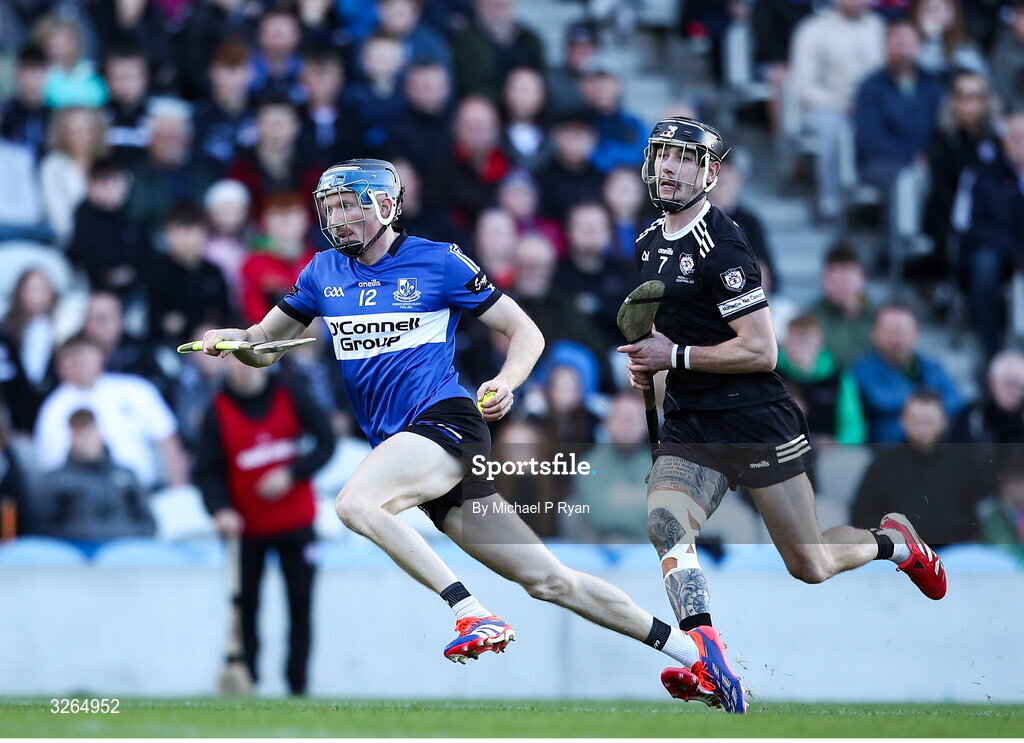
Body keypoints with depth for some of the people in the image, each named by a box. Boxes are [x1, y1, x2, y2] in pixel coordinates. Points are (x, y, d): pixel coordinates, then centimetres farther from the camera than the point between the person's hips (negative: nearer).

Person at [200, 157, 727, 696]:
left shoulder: (438, 262, -1)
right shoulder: (324, 273, 14)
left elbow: (526, 332, 2)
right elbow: (264, 347, 17)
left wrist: (506, 383, -17)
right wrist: (231, 338, -5)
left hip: (447, 419, -5)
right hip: (397, 444, 5)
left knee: (355, 504, -31)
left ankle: (475, 615, -31)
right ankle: (686, 647, 8)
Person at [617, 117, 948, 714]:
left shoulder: (719, 247, -16)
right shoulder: (650, 244, 11)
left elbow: (761, 351, -19)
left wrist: (675, 356, -17)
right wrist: (646, 362, 8)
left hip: (757, 421, -7)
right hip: (690, 426, 7)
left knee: (809, 565, 3)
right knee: (665, 524, -23)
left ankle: (896, 542, 34)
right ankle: (708, 665, -29)